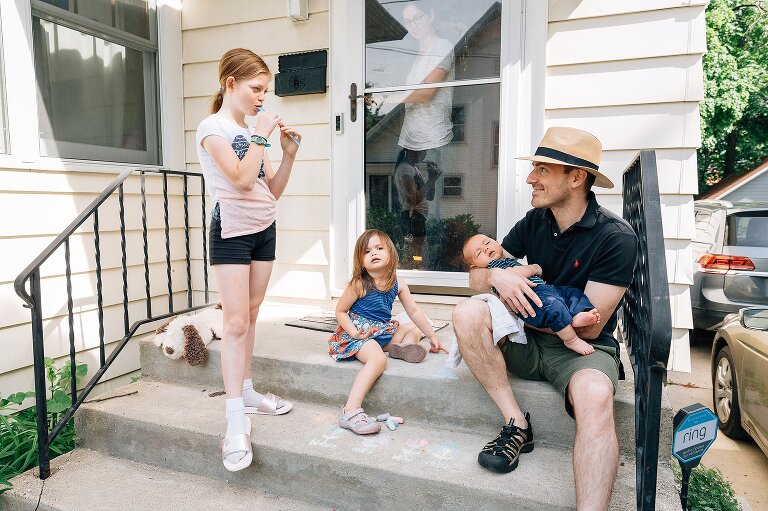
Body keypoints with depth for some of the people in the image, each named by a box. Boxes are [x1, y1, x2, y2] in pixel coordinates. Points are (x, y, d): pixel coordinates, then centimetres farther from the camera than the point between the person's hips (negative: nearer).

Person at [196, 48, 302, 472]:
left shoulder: (253, 131, 14)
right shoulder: (212, 127, -6)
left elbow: (273, 190, 12)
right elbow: (242, 178, -20)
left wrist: (289, 154, 0)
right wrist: (260, 135, -12)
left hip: (264, 229, 7)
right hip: (232, 231, -7)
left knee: (250, 315, 11)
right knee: (235, 323, -10)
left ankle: (246, 393, 23)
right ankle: (235, 421, -6)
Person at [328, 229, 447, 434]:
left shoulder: (398, 284, 0)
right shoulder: (359, 284, -14)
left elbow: (414, 312, 8)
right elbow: (340, 311, -5)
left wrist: (432, 337, 7)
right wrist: (353, 332, -22)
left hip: (384, 331, 7)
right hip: (360, 333, -7)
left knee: (415, 328, 17)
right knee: (378, 359, -34)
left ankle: (401, 346, -19)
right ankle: (350, 411, -39)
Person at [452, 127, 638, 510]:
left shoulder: (616, 238, -13)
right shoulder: (534, 223, 2)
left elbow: (589, 327, -14)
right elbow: (475, 278, 4)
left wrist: (525, 307, -11)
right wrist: (497, 275, -20)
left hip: (583, 347, -4)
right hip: (528, 340, 5)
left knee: (594, 397, -38)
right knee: (467, 312, -23)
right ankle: (516, 424, -16)